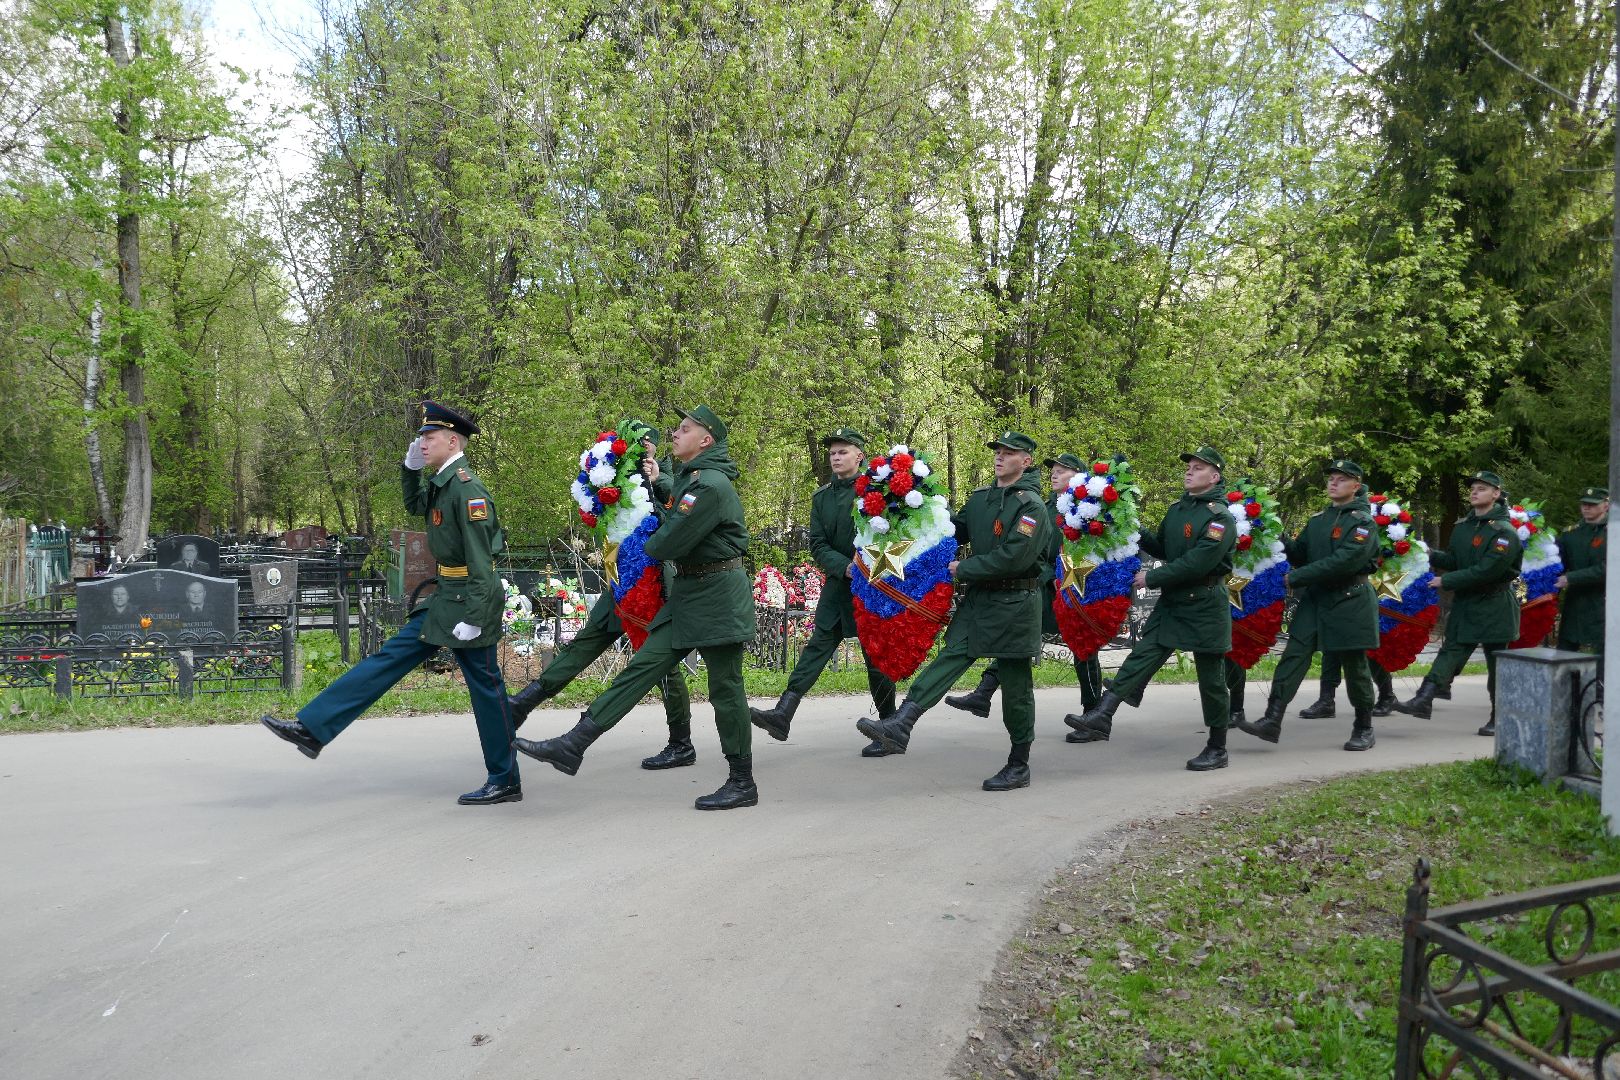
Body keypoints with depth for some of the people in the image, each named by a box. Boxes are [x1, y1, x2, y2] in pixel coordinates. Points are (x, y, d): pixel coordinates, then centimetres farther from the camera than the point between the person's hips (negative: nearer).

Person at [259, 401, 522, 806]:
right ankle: (313, 729, 12)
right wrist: (411, 468, 14)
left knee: (485, 688, 0)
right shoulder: (441, 483, 9)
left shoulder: (467, 489, -19)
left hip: (469, 603, -9)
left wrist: (472, 618, -24)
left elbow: (480, 560, -22)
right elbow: (415, 505, 31)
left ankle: (505, 783, 10)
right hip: (444, 601, 9)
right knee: (389, 658, 9)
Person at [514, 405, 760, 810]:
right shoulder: (687, 477, 13)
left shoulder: (711, 484, -19)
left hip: (718, 594, -9)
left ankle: (742, 784, 11)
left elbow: (670, 543, -20)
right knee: (642, 665, 2)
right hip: (687, 593, 9)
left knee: (725, 688, -1)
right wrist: (655, 483, 10)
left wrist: (648, 547, 1)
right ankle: (572, 746, -2)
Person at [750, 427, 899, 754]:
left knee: (876, 656, 1)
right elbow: (818, 545, 2)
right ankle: (783, 714, -11)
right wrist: (844, 566, -15)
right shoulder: (822, 497, 8)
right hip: (838, 584, 4)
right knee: (817, 645, -3)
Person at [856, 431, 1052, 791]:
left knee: (1016, 685, 2)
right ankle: (899, 726, -25)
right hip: (977, 598, 6)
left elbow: (1012, 558, -21)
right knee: (950, 656, -11)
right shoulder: (979, 499, 12)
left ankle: (1019, 767, 13)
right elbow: (955, 533, 20)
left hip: (1015, 603, -6)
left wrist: (963, 570, -13)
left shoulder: (1031, 506, -11)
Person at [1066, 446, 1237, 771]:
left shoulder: (1220, 518, -14)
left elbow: (1197, 563, -23)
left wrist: (1152, 579, -17)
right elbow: (1163, 549, 21)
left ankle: (1217, 749, 16)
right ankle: (1101, 718, -16)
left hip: (1205, 607, -6)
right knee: (1141, 656, -7)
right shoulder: (1176, 509, 10)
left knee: (1211, 679, 4)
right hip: (1172, 603, 6)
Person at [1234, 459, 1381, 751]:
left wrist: (1297, 577, -20)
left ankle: (1364, 729, 21)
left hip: (1350, 603, -6)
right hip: (1314, 600, 6)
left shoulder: (1363, 521, -9)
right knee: (1293, 656, -6)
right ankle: (1272, 722, -11)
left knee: (1355, 667, 5)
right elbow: (1299, 554, 16)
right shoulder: (1317, 520, 14)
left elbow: (1344, 561, -21)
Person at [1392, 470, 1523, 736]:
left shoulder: (1504, 532, -13)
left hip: (1494, 607, -6)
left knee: (1496, 662, 4)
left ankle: (1499, 718, 13)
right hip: (1464, 604, 6)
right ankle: (1424, 701, -13)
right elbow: (1453, 560, 14)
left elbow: (1487, 571, -21)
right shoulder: (1462, 526, 10)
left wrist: (1447, 581, -19)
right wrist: (1431, 555, -5)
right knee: (1451, 650, -3)